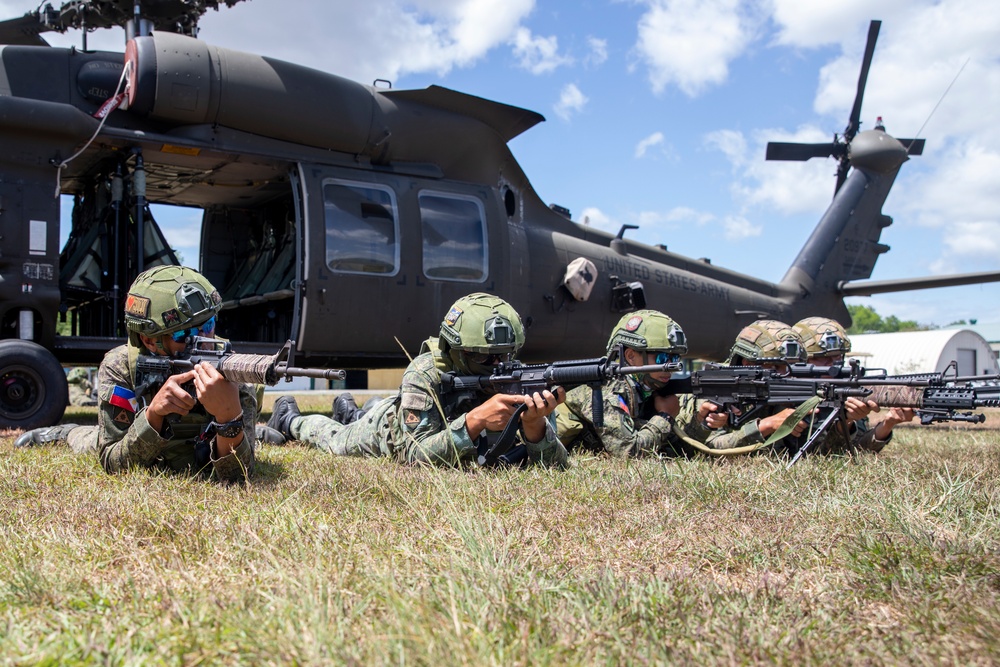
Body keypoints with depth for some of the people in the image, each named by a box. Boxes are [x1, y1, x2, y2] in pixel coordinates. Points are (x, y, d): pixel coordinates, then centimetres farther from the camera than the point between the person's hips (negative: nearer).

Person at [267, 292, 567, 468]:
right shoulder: (426, 373, -43)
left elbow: (553, 463, -37)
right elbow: (410, 456, -48)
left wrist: (534, 422, -59)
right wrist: (475, 420, -60)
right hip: (389, 427, -4)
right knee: (336, 440, 26)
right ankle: (289, 419, 54)